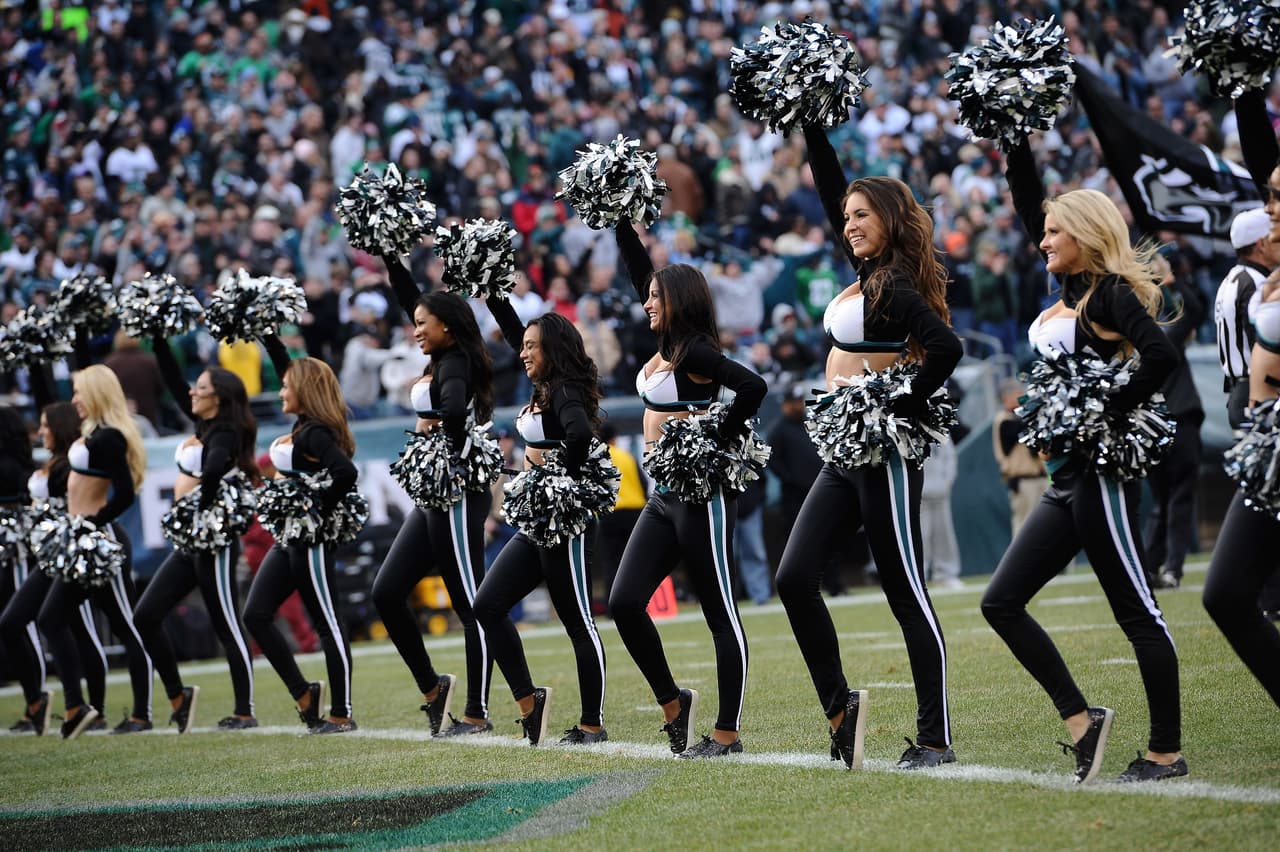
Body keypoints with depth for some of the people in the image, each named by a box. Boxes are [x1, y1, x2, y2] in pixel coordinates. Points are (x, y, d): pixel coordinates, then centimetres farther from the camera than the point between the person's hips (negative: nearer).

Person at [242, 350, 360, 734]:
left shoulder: (315, 434, -16)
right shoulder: (303, 426, 10)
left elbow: (345, 472, -33)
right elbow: (285, 364, 21)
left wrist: (317, 512, -22)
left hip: (310, 540, -10)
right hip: (288, 539, 10)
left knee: (326, 623, -3)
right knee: (256, 615, 5)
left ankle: (342, 714, 3)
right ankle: (304, 693, 12)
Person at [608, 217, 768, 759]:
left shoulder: (694, 352, -12)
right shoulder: (666, 344, 12)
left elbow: (752, 386, -27)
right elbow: (639, 268, 19)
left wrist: (720, 442, -19)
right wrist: (621, 224, 16)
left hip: (701, 492, -9)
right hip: (664, 495, 9)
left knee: (720, 613, -3)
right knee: (624, 602, 2)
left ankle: (727, 733, 0)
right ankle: (673, 703, 15)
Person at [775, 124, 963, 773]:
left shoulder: (894, 287, -13)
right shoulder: (869, 273, 12)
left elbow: (946, 348, -27)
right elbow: (831, 189, 21)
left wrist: (902, 407, -19)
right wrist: (812, 130, 18)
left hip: (882, 451, -9)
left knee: (905, 593, -5)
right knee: (794, 578, 1)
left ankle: (935, 738, -1)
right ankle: (839, 706, 9)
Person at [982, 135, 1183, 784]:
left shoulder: (1110, 292, -9)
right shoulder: (1072, 289, 15)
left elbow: (1161, 356, -24)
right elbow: (1029, 204, 21)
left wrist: (1108, 415, -18)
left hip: (1100, 469, -10)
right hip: (1066, 477, 10)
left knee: (1135, 610, -4)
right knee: (1002, 601, 5)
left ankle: (1166, 751, 2)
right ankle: (1080, 719, 6)